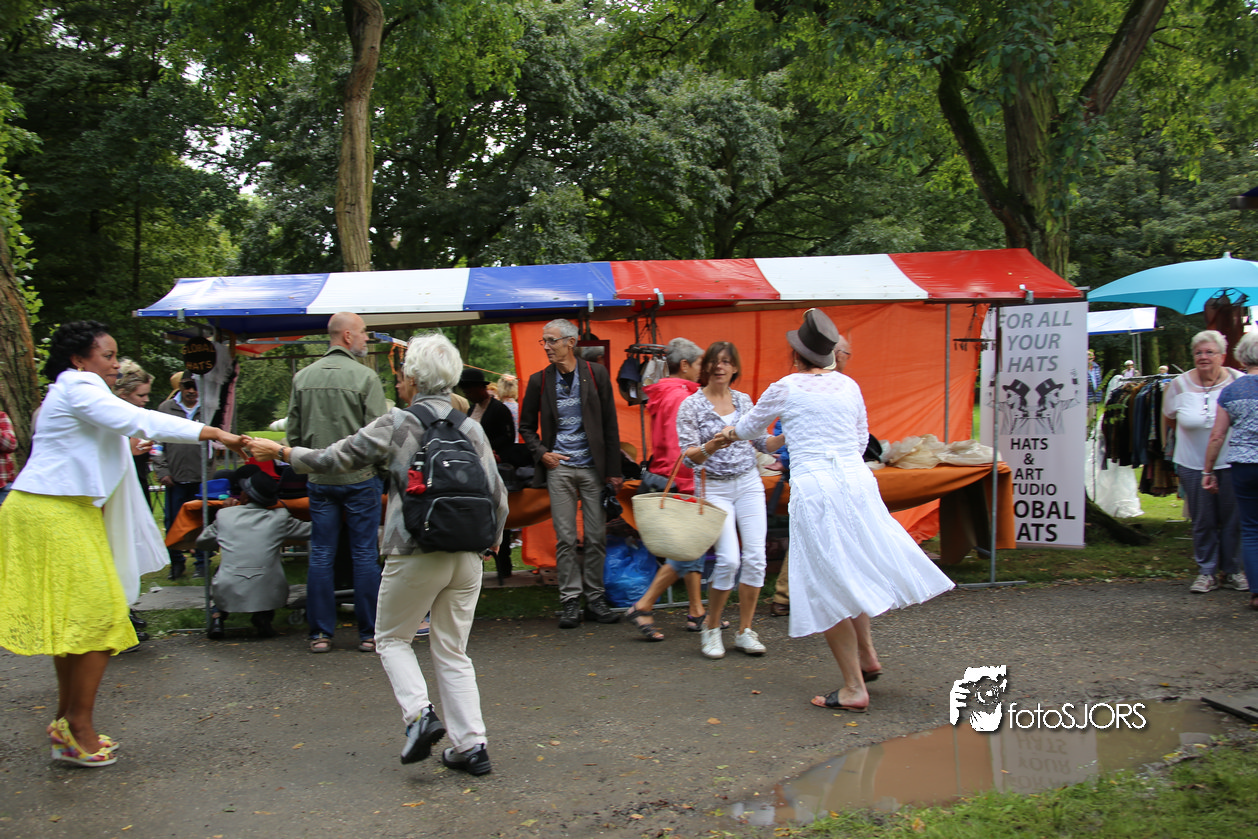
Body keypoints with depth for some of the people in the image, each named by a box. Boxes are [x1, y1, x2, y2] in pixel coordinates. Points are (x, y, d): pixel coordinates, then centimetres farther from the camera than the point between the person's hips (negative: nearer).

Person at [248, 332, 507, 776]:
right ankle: (471, 744, 9)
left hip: (416, 552, -4)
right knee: (452, 650, 13)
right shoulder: (471, 428, 5)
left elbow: (333, 459, -1)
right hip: (466, 556, 4)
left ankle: (418, 712, -4)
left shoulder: (397, 424, -6)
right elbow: (497, 495, 7)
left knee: (392, 638, 16)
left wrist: (279, 451, 15)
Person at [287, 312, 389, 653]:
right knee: (365, 554, 4)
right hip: (360, 477, -4)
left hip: (319, 480, 4)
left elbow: (294, 433, 8)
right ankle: (369, 633, 9)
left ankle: (321, 633, 12)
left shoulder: (302, 377, 4)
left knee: (321, 555, 9)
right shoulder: (365, 377, -11)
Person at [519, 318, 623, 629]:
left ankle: (595, 599, 12)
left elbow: (610, 424, 3)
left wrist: (613, 470, 0)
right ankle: (570, 601, 7)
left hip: (593, 466, 0)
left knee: (596, 536, 2)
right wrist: (541, 453, -4)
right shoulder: (539, 380, 5)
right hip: (559, 467, 0)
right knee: (565, 537, 0)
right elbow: (527, 426, 14)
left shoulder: (596, 374, 2)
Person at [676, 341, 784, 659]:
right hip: (714, 487, -4)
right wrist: (713, 446, -28)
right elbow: (688, 456, -9)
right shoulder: (691, 404, -4)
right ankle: (710, 628, 6)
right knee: (729, 559, -15)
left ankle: (744, 631, 9)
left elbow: (762, 443, 14)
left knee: (755, 557, -4)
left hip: (749, 484, 4)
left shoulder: (743, 400, 9)